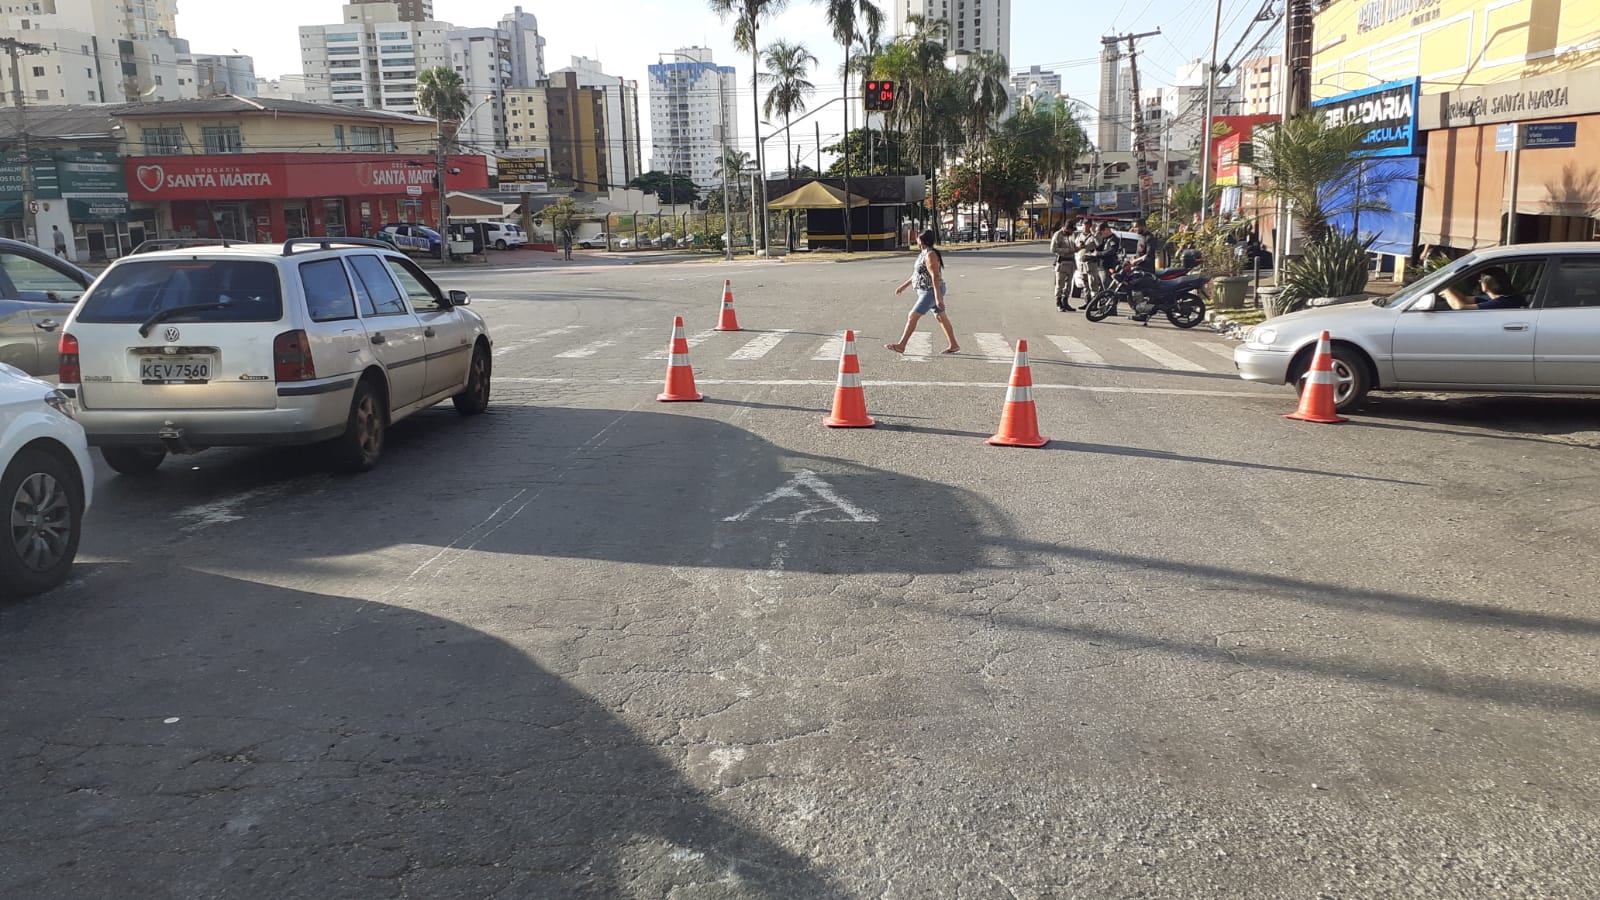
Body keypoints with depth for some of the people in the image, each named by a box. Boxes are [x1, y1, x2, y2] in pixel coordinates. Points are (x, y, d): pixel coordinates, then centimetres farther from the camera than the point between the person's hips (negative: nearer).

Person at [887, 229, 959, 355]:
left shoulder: (930, 255, -20)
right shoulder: (924, 253, 12)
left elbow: (935, 277, -26)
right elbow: (917, 274, 22)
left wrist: (938, 298, -30)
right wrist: (904, 286, 22)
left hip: (931, 292, -11)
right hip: (927, 291, 11)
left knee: (913, 316, -10)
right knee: (941, 317, 15)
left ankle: (901, 346, -8)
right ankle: (954, 345, 21)